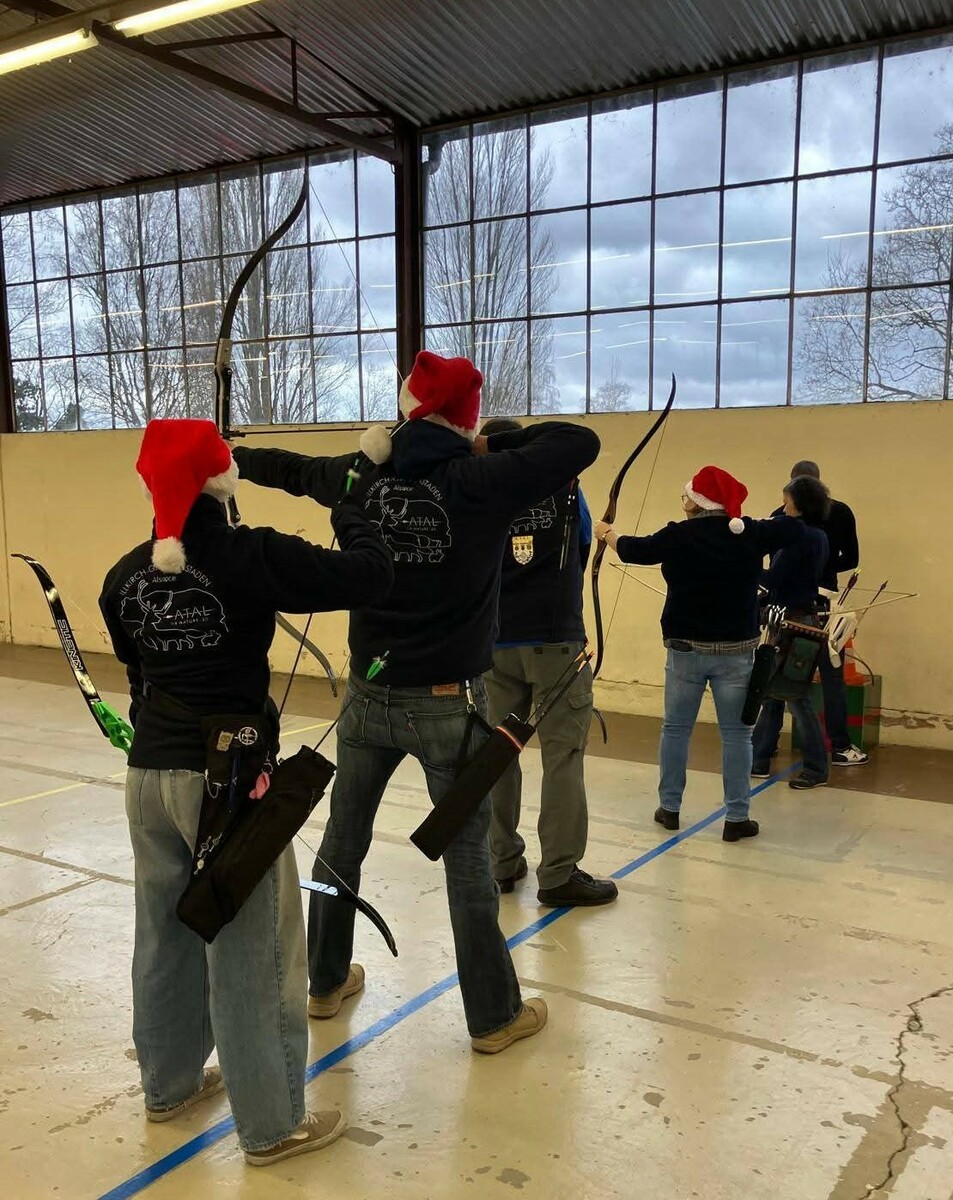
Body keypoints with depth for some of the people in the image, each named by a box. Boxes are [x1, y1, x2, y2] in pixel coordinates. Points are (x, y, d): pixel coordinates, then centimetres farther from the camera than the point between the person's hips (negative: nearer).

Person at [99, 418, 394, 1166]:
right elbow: (372, 576, -19)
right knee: (251, 950, 6)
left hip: (149, 773, 6)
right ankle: (271, 1125, 20)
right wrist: (350, 507, -2)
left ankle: (169, 1083, 40)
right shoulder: (254, 556, -17)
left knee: (164, 934, 21)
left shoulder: (126, 574, 3)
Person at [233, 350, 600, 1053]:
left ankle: (327, 983, 36)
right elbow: (581, 443, -15)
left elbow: (294, 470, 18)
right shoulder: (481, 483, -15)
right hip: (450, 705, -4)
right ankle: (495, 1016, 19)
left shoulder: (364, 476, -1)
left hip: (370, 697, 4)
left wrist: (232, 456, 38)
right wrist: (496, 444, -4)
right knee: (468, 861, 6)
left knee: (342, 843, 19)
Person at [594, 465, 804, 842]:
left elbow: (634, 549, 5)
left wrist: (606, 532, 24)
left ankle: (669, 807, 21)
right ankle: (737, 818, 7)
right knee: (735, 732, 5)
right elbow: (795, 528, 6)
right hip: (736, 650, 0)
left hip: (686, 648, 0)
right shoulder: (750, 534, -5)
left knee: (676, 728, 13)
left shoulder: (678, 535, -8)